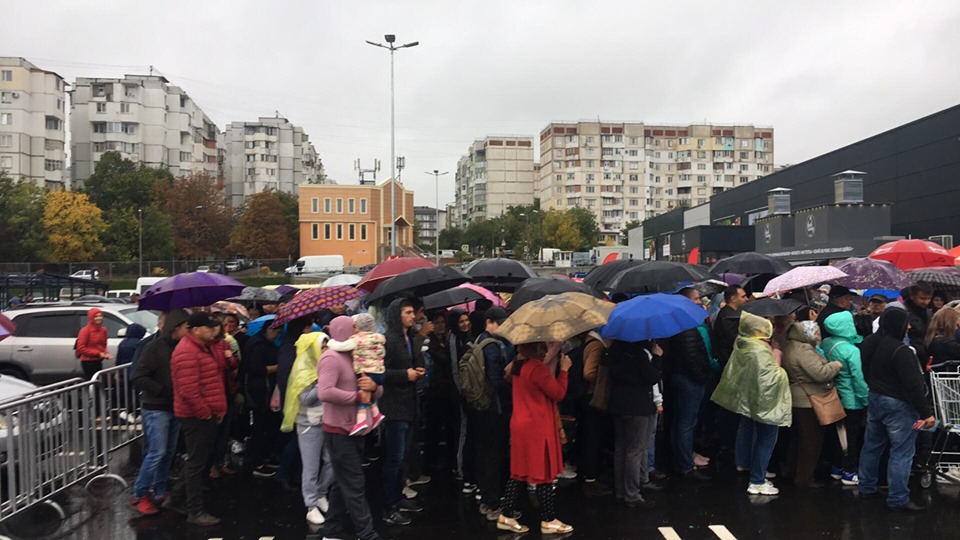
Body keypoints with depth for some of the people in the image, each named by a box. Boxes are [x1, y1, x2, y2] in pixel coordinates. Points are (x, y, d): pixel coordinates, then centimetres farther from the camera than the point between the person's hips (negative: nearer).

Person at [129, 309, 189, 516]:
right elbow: (139, 378, -17)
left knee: (169, 453, 11)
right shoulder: (154, 348, -12)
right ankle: (139, 495, 8)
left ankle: (159, 493, 23)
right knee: (157, 452, -7)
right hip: (156, 409, -6)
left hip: (175, 408, 6)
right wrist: (162, 390, -17)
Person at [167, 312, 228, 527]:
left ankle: (177, 499, 33)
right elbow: (188, 391, -26)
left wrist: (218, 409, 15)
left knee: (199, 460, 19)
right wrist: (205, 413, -17)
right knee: (197, 463, -1)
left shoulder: (205, 347, 13)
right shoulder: (187, 352, -20)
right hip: (196, 416, -10)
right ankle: (195, 512, 9)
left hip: (207, 414, 10)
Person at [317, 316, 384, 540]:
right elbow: (324, 392, -30)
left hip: (355, 430, 9)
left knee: (344, 483, 15)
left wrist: (373, 386, -10)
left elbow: (379, 392, 15)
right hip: (338, 431, -9)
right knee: (354, 485, -6)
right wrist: (358, 396, -21)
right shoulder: (331, 358, -13)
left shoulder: (354, 356, 16)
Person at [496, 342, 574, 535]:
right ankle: (548, 521, 12)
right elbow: (558, 393, -16)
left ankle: (506, 516, 17)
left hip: (521, 425, 9)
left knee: (520, 471, 14)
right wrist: (564, 369, -6)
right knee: (543, 473, 2)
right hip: (537, 428, -9)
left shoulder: (519, 365, 8)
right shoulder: (537, 367, -21)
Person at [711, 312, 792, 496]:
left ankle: (743, 463, 47)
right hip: (762, 400, -9)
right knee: (766, 438, -1)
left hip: (745, 396, 9)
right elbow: (769, 378, -30)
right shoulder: (760, 351, -30)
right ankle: (757, 482, 1)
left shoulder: (741, 344, -4)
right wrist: (777, 365, -14)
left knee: (746, 427, 27)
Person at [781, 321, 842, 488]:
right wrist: (836, 366, -12)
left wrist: (829, 367, 9)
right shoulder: (804, 350, -24)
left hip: (797, 399, 11)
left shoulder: (791, 346, 9)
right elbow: (820, 373, -28)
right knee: (812, 440, 0)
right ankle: (805, 478, 9)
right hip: (809, 400, -11)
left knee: (799, 437, 23)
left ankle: (793, 471, 36)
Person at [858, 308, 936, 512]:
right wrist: (926, 413, -17)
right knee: (901, 452, 1)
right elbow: (913, 386, -23)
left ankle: (866, 488, 29)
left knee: (872, 445, 18)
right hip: (898, 405, -9)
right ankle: (898, 499, 7)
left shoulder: (869, 343, 3)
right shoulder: (900, 350, -24)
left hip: (874, 399, 9)